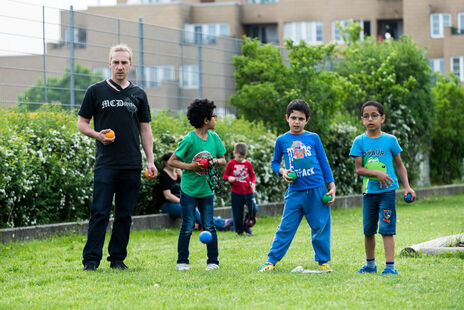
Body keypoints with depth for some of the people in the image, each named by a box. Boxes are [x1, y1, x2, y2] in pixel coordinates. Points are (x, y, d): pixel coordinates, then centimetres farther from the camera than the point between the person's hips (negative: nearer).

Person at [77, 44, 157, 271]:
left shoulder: (138, 95, 12)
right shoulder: (96, 91, 5)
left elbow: (145, 129, 14)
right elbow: (82, 123, 8)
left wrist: (150, 161, 6)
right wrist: (97, 135, -12)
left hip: (132, 165, 3)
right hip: (105, 164, -3)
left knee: (125, 214, 5)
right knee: (100, 213, -7)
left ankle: (118, 259, 12)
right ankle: (91, 259, -4)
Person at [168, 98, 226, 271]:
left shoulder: (214, 138, 2)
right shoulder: (189, 139, -13)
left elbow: (223, 160, 11)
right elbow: (171, 161, -9)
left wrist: (215, 161, -10)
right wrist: (189, 166, -20)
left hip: (206, 190, 4)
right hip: (189, 190, -4)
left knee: (209, 226, 3)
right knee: (188, 227, 0)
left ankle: (213, 261, 12)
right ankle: (182, 261, 11)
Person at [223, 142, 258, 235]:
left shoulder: (248, 163, 4)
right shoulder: (231, 164, -1)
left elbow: (252, 175, 13)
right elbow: (225, 175, 5)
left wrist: (253, 183, -6)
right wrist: (229, 178, -17)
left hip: (248, 192, 1)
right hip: (236, 193, -1)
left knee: (253, 209, -10)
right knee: (237, 213, 2)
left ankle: (246, 226, 11)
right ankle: (239, 230, 18)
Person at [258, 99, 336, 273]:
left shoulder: (313, 138, 5)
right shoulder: (282, 140, 6)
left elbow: (324, 163, 9)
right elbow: (275, 162, 16)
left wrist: (332, 186, 5)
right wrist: (282, 172, -5)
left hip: (317, 191, 0)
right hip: (295, 192, 0)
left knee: (320, 227, 4)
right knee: (286, 228, -1)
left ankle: (323, 261, 15)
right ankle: (271, 261, 5)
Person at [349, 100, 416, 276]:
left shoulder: (390, 140, 0)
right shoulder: (360, 142, 1)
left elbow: (400, 165, 8)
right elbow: (358, 169, -3)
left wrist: (407, 187, 0)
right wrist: (377, 173, -19)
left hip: (387, 191, -2)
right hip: (369, 191, 2)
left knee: (386, 229, -9)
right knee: (368, 230, 11)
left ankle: (390, 266, -9)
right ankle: (370, 265, 27)